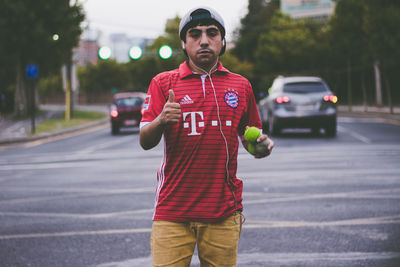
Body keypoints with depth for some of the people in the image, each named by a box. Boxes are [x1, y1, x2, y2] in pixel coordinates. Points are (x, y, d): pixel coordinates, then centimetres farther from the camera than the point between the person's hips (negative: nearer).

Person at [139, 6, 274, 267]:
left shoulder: (241, 86, 11)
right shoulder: (163, 83, 5)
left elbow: (249, 136, 21)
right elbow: (145, 142, -2)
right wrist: (161, 120, -23)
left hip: (224, 213, 2)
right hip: (172, 211, -2)